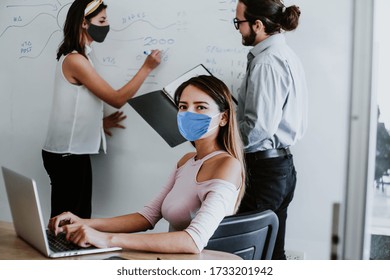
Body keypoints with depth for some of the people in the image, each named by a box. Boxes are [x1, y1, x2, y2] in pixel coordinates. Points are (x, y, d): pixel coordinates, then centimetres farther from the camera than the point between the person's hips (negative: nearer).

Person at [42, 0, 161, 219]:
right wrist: (147, 68, -7)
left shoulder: (76, 56, 13)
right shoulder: (75, 60, -17)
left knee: (78, 217, 13)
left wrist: (99, 121, 6)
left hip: (74, 151, 9)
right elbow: (117, 99, -15)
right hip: (67, 154, -9)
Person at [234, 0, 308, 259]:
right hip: (282, 165, 10)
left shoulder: (266, 63, -17)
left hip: (263, 169, -10)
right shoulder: (286, 55, 13)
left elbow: (258, 127, -22)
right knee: (272, 252, 16)